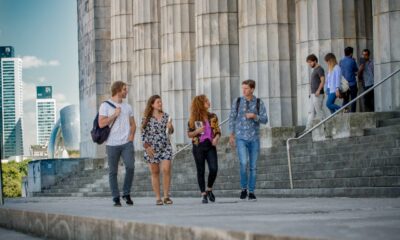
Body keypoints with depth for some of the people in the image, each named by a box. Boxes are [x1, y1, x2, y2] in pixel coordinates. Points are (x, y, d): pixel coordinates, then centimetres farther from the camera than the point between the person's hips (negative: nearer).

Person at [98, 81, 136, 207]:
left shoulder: (127, 106, 15)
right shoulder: (105, 105, 0)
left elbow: (133, 124, 19)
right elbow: (101, 124, -9)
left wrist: (132, 135, 1)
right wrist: (114, 115, -10)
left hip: (127, 143, 3)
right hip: (112, 144, -3)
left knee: (130, 167, -14)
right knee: (113, 172, 1)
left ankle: (126, 194, 2)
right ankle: (116, 198, 8)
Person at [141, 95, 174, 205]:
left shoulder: (166, 116, 8)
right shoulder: (147, 118, -1)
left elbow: (170, 132, 13)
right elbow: (143, 134, -1)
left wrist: (170, 127, -10)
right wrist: (147, 147, -11)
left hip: (165, 147, 2)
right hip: (151, 148, -2)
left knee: (166, 170, -11)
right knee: (155, 172, 1)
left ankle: (166, 196, -2)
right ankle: (158, 198, 6)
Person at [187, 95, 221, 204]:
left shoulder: (213, 117, 8)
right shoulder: (194, 118, 1)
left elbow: (218, 131, 12)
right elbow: (189, 134, 5)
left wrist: (216, 138, -9)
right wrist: (197, 131, -15)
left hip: (210, 146, 2)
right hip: (198, 147, -2)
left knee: (214, 169, -12)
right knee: (200, 171, 2)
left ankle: (209, 190, 12)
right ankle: (203, 194, 9)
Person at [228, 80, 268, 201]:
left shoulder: (259, 103, 0)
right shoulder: (237, 102, 1)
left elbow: (265, 120, -3)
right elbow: (232, 118, 7)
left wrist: (254, 116, -22)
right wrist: (231, 136, 3)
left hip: (254, 138, 1)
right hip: (241, 138, -1)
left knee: (253, 166, 3)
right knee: (243, 163, -18)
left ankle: (251, 192, 12)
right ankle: (243, 189, 2)